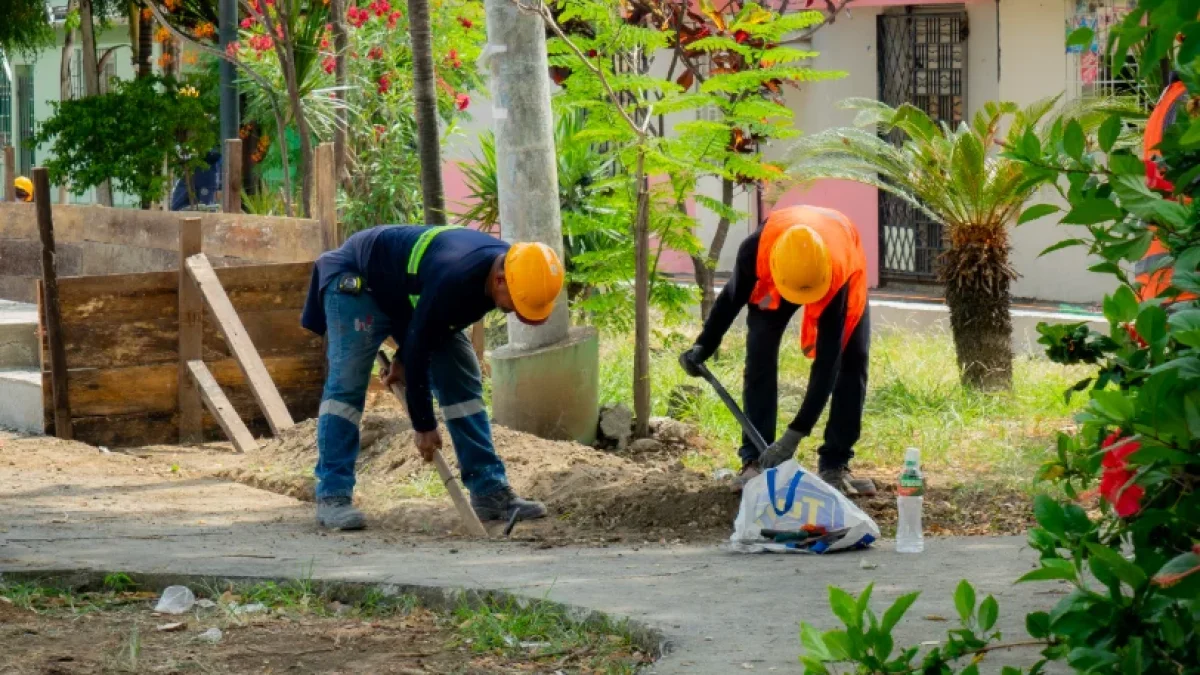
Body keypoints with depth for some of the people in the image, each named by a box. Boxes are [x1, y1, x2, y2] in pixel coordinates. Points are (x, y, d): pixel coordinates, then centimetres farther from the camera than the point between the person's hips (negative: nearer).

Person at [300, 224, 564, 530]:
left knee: (463, 381, 0)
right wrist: (424, 426, -24)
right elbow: (418, 347, -32)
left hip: (408, 294, 8)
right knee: (346, 384, -19)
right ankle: (332, 496, -16)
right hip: (357, 283, -8)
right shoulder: (452, 279, -42)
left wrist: (405, 359, 2)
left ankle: (490, 493, 1)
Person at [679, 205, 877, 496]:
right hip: (774, 279, 1)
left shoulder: (837, 275, -47)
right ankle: (755, 461, -10)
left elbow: (827, 363, -44)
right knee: (759, 357, -14)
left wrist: (795, 435, -47)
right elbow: (732, 297, -15)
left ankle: (834, 465, -6)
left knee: (851, 359, -14)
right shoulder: (756, 249, -42)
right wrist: (703, 346, -13)